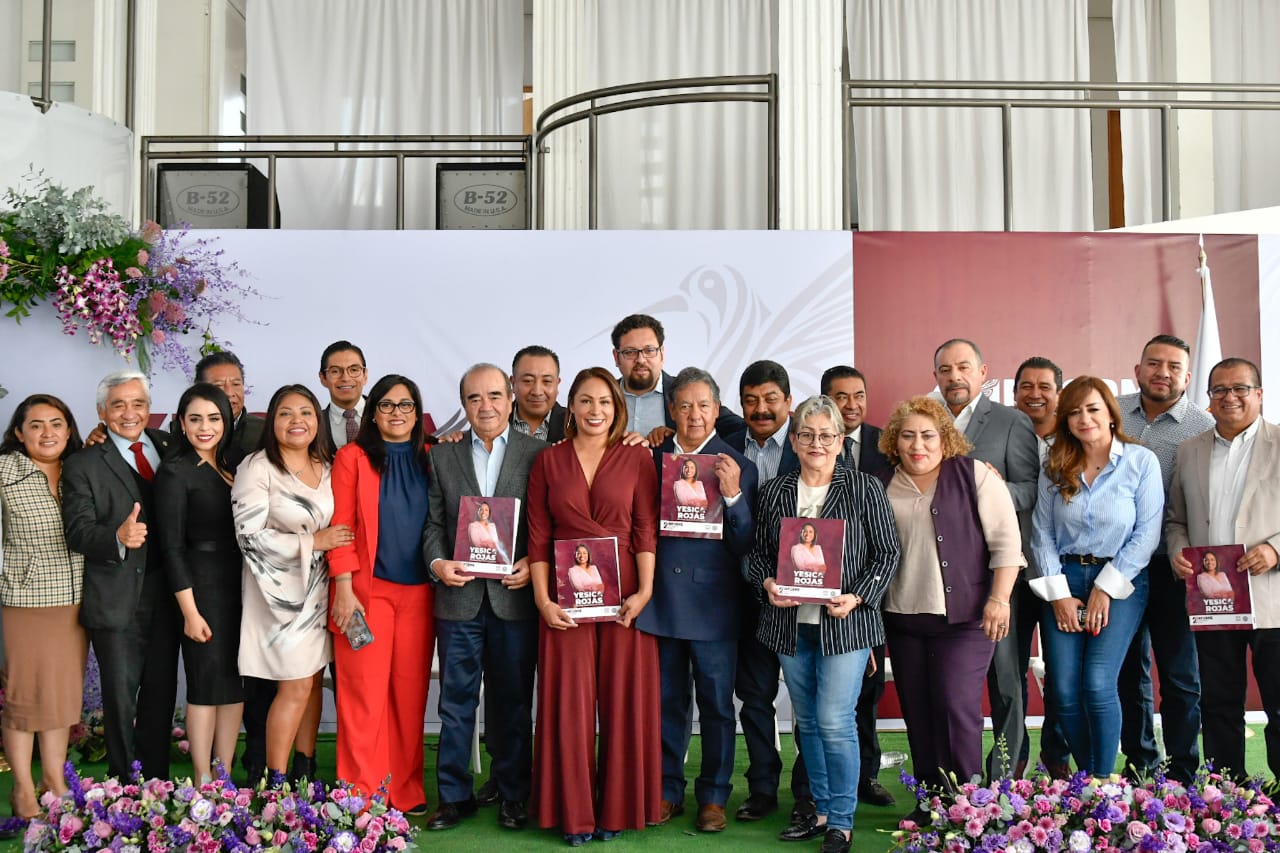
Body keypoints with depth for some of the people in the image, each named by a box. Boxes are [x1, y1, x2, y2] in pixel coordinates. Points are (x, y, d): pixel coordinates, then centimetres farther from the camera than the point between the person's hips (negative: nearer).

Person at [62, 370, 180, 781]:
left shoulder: (169, 448, 8)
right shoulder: (82, 465, -2)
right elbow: (77, 532, -12)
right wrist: (118, 538, -31)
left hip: (166, 596, 4)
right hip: (117, 602, -3)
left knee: (161, 694, 13)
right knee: (120, 698, 6)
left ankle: (156, 783, 27)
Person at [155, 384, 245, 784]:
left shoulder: (233, 464, 10)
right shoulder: (175, 471, -8)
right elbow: (172, 546, -10)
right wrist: (190, 611, -14)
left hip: (240, 587, 6)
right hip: (204, 589, -6)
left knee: (235, 684, 10)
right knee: (206, 686, 0)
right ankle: (202, 785, 11)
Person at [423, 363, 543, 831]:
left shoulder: (539, 453, 2)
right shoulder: (442, 456, 9)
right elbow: (433, 523, 7)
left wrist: (534, 564, -13)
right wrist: (438, 562, -9)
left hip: (514, 595, -1)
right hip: (459, 595, 2)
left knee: (513, 701, 9)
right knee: (456, 701, 7)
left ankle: (512, 794, 22)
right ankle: (455, 795, 19)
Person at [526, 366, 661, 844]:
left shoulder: (637, 459, 3)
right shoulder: (548, 461, 6)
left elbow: (646, 530, -1)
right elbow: (538, 536, 3)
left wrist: (645, 592, -10)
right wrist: (542, 599, -5)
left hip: (623, 597, 0)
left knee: (624, 701, 5)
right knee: (568, 703, 4)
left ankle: (617, 808, 19)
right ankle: (574, 812, 17)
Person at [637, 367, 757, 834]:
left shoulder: (737, 466, -2)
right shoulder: (651, 458, 5)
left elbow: (745, 545, -8)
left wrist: (733, 495, -19)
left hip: (713, 604, -2)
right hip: (660, 599, 2)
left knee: (716, 704, 8)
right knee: (667, 702, 14)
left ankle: (713, 796, 23)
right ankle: (668, 790, 28)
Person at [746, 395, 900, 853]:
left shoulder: (864, 488, -2)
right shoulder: (773, 492, 7)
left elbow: (887, 553, -2)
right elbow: (757, 552, 12)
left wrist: (857, 597, -14)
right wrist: (768, 583, -8)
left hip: (845, 622, -4)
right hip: (790, 622, 4)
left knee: (835, 722, -7)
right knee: (806, 721, 13)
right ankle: (822, 810, 27)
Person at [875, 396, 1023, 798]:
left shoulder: (975, 476, -1)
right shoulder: (883, 487, 9)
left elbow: (1006, 541, -5)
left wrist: (999, 600, -12)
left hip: (965, 617, -4)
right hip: (903, 619, 4)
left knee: (957, 707, -7)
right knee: (917, 712, 9)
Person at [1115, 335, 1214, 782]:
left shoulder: (1204, 427, -4)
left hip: (1172, 568, -3)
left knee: (1181, 676, 6)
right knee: (1129, 672, 14)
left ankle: (1181, 774, 19)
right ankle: (1139, 764, 29)